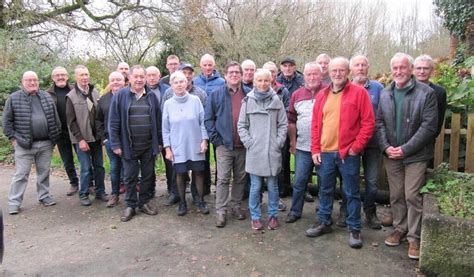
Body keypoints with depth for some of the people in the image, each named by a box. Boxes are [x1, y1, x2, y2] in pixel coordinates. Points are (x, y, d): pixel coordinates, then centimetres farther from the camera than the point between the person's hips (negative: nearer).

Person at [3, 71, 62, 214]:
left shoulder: (47, 97, 8)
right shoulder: (13, 98, -3)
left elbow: (55, 117, 11)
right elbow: (6, 120, 1)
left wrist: (56, 137, 8)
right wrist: (12, 138, -3)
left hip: (46, 143, 3)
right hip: (24, 144, -3)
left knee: (44, 172, 13)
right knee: (21, 174, 2)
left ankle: (44, 196, 27)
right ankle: (14, 202, 12)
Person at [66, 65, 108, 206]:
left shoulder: (95, 92, 5)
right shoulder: (71, 96, -6)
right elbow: (71, 121, -7)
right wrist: (80, 139, -12)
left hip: (96, 137, 4)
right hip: (82, 139, -4)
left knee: (99, 166, 10)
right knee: (86, 168, 0)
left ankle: (100, 192, 23)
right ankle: (83, 195, 16)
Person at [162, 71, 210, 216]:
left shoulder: (195, 100, -3)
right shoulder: (168, 104, 0)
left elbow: (203, 122, 0)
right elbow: (165, 128, 2)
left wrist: (204, 140, -6)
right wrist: (167, 148, -1)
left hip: (196, 146, 0)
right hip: (178, 147, 1)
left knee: (198, 173, 8)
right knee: (180, 174, 9)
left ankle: (201, 201, 23)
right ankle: (182, 203, 26)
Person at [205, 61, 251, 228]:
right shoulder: (216, 95, 2)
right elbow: (208, 119, 1)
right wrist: (215, 138, -7)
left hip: (243, 145, 2)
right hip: (224, 145, -2)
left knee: (240, 178, 13)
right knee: (223, 179, 0)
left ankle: (236, 205, 28)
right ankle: (220, 211, 9)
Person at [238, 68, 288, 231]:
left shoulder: (276, 100, 1)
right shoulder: (247, 101, 1)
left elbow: (283, 124, 4)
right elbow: (241, 125, 4)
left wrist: (279, 142, -4)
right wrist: (248, 142, -5)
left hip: (273, 151, 1)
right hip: (254, 151, 0)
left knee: (273, 185, 10)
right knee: (255, 187, 6)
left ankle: (273, 215, 25)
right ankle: (255, 217, 21)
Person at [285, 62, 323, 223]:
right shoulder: (297, 95, 5)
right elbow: (291, 121, 9)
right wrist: (293, 142, 7)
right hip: (302, 147, 2)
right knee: (299, 181, 9)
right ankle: (295, 211, 24)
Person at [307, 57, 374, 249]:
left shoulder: (359, 92, -3)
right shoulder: (322, 95, 10)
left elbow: (368, 122, -6)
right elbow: (315, 124, 10)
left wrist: (356, 147, -11)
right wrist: (315, 149, 4)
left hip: (348, 153, -4)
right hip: (325, 152, 4)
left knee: (351, 193, 6)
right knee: (325, 190, 15)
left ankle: (354, 229, 21)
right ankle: (324, 223, 30)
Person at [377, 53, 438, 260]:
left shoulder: (426, 93, -7)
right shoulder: (385, 94, 8)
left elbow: (429, 126, -12)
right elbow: (379, 122, 7)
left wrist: (405, 149, -16)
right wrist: (386, 147, -7)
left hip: (415, 155, -4)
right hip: (391, 155, 4)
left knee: (412, 196, -2)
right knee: (396, 195, 13)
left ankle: (414, 237, 13)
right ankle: (399, 229, 29)